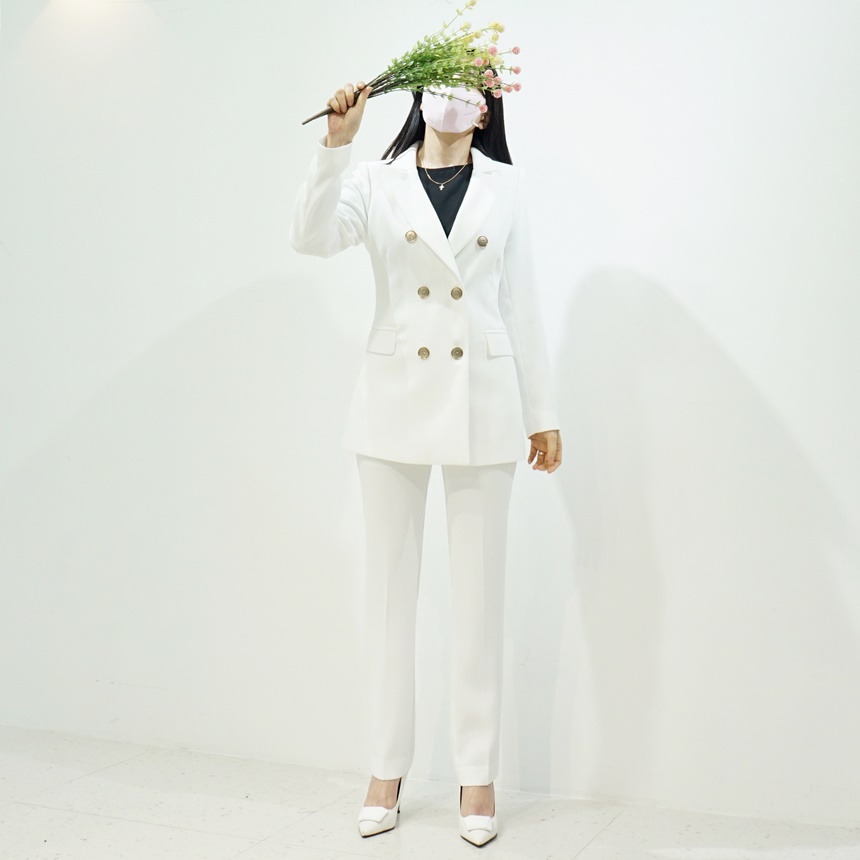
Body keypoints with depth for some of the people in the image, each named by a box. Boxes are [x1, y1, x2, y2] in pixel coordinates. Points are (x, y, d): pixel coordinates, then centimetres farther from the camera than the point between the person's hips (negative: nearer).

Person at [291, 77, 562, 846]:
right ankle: (387, 769, 19)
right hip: (395, 399, 0)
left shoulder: (505, 185, 8)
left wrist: (543, 414, 5)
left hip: (483, 403, 0)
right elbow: (314, 237, -12)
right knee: (390, 586, 6)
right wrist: (336, 142, -22)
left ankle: (478, 775, 16)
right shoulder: (377, 182, 6)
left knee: (478, 591, 4)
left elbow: (521, 303, 7)